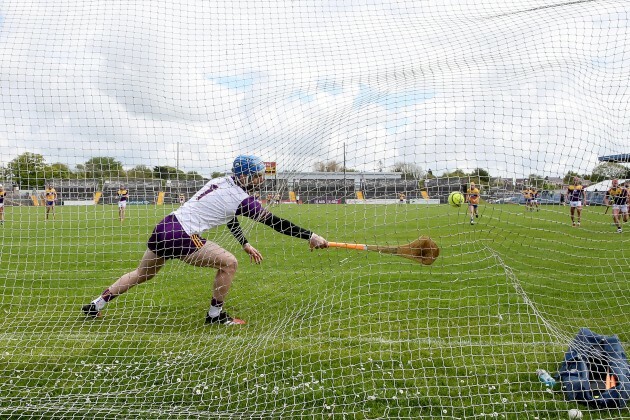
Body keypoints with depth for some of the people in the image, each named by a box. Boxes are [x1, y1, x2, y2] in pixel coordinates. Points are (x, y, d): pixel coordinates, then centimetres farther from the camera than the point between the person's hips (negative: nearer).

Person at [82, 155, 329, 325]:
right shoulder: (241, 199, -11)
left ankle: (95, 306, 31)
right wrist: (311, 236, -6)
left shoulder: (221, 182, 13)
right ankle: (215, 315, 13)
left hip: (163, 229, 9)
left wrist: (246, 245, 27)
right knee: (229, 263, 1)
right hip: (181, 239, -9)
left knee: (142, 274, 26)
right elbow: (275, 222, -9)